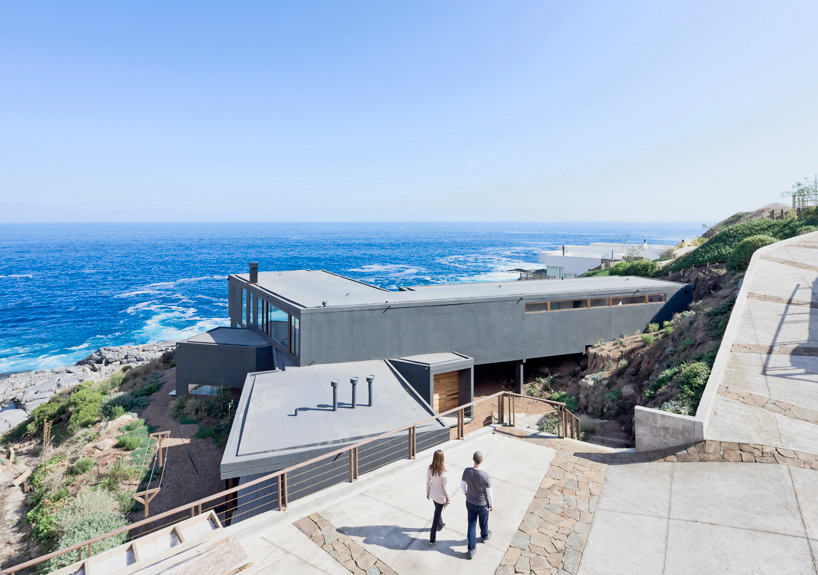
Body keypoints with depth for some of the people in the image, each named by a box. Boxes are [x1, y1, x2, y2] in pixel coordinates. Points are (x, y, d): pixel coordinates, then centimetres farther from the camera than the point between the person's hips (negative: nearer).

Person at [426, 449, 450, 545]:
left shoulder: (429, 469, -16)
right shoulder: (443, 473, -30)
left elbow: (428, 482, -3)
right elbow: (445, 487, -18)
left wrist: (427, 493, 13)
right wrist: (448, 498, -2)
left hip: (432, 494, 5)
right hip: (440, 496, -5)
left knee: (438, 511, 32)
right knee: (437, 516, 11)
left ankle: (440, 525, 57)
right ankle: (432, 539, 20)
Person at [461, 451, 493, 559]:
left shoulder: (467, 471, -23)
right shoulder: (485, 476, -33)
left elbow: (462, 484, -4)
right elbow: (489, 493, -19)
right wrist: (492, 505, -1)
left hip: (470, 503, 2)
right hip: (482, 504, -2)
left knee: (471, 525, 17)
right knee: (483, 522, 27)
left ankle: (472, 550, 25)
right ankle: (485, 536, 56)